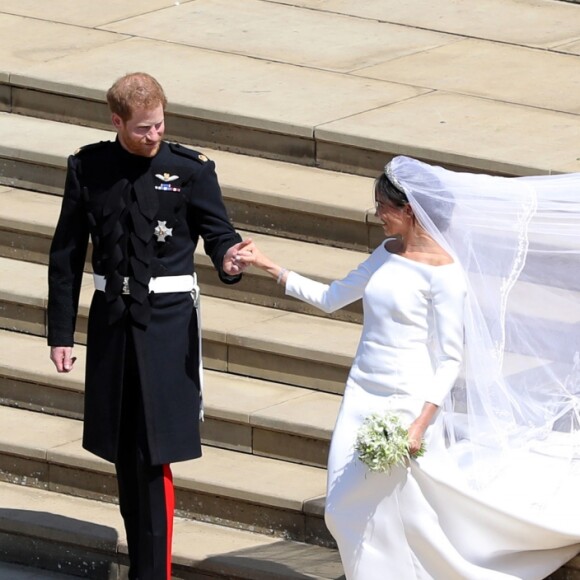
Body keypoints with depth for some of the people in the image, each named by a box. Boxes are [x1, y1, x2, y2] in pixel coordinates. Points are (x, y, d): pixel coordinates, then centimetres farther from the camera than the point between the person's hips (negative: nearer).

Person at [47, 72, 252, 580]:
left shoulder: (190, 170, -4)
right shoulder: (89, 168, 2)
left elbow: (218, 232, -1)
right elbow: (66, 255, 7)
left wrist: (228, 261, -27)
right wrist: (61, 332, 6)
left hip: (167, 321, -3)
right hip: (111, 317, 3)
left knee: (152, 457, -8)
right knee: (124, 453, 10)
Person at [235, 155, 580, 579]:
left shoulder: (442, 271, -13)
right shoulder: (387, 254, 9)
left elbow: (451, 359, -13)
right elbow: (329, 298, 20)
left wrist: (420, 423, -21)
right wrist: (269, 267, 16)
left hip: (406, 401, -7)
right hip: (363, 393, 7)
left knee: (398, 510, -2)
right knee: (349, 511, 6)